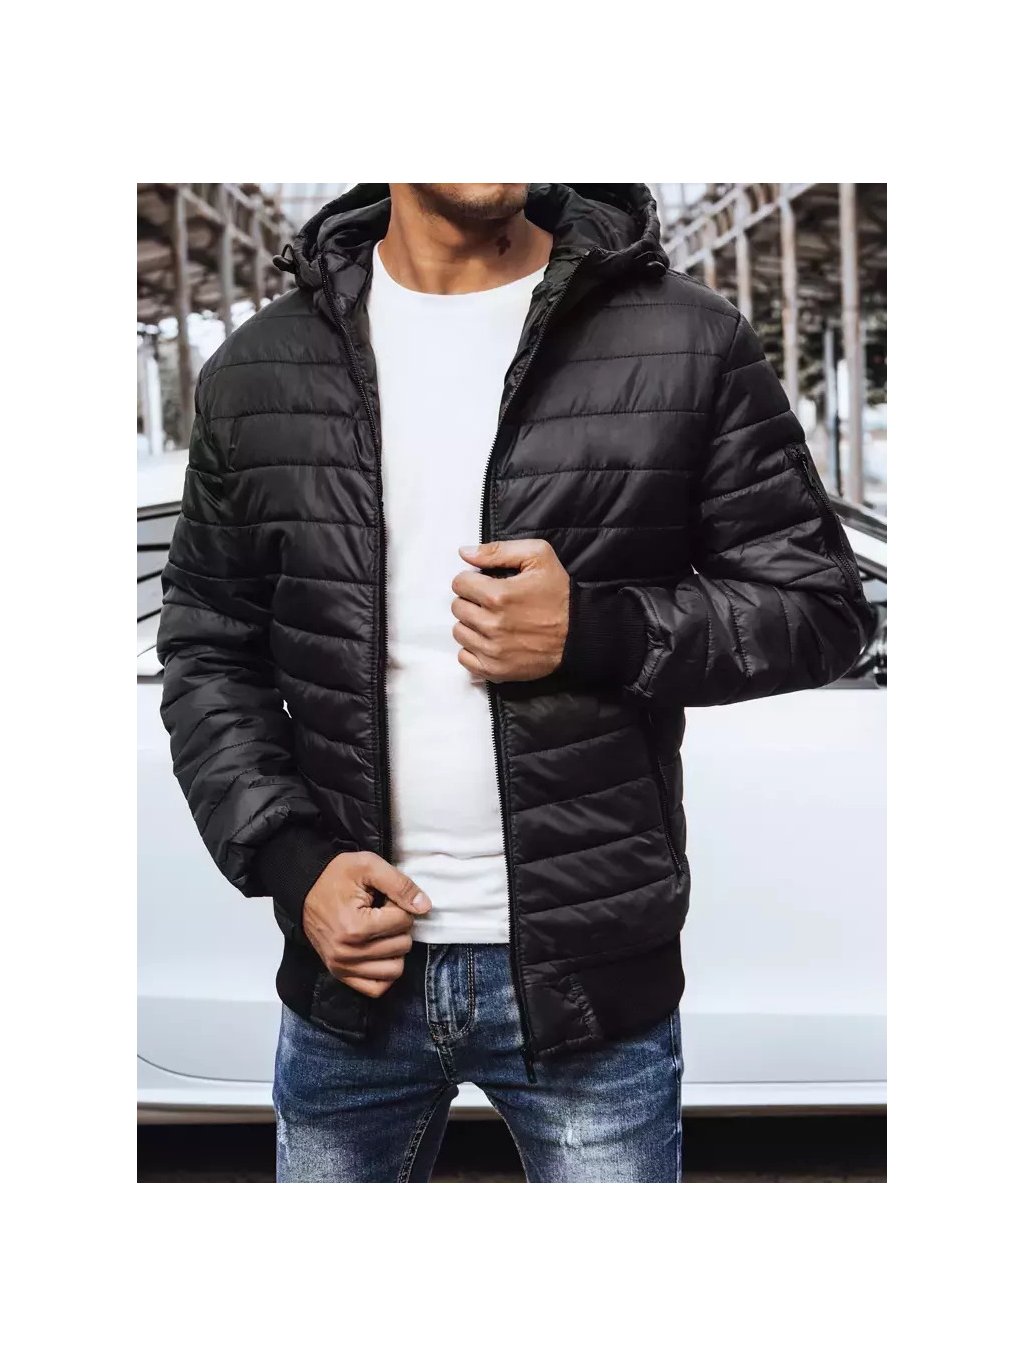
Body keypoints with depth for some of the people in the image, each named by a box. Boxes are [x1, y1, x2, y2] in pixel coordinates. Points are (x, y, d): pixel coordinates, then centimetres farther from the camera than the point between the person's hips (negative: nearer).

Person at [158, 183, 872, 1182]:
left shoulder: (687, 341, -5)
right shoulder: (258, 370, 3)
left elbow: (819, 603, -1)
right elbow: (208, 650, 8)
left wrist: (597, 632, -18)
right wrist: (289, 862, -7)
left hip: (591, 976, -2)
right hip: (352, 963, 3)